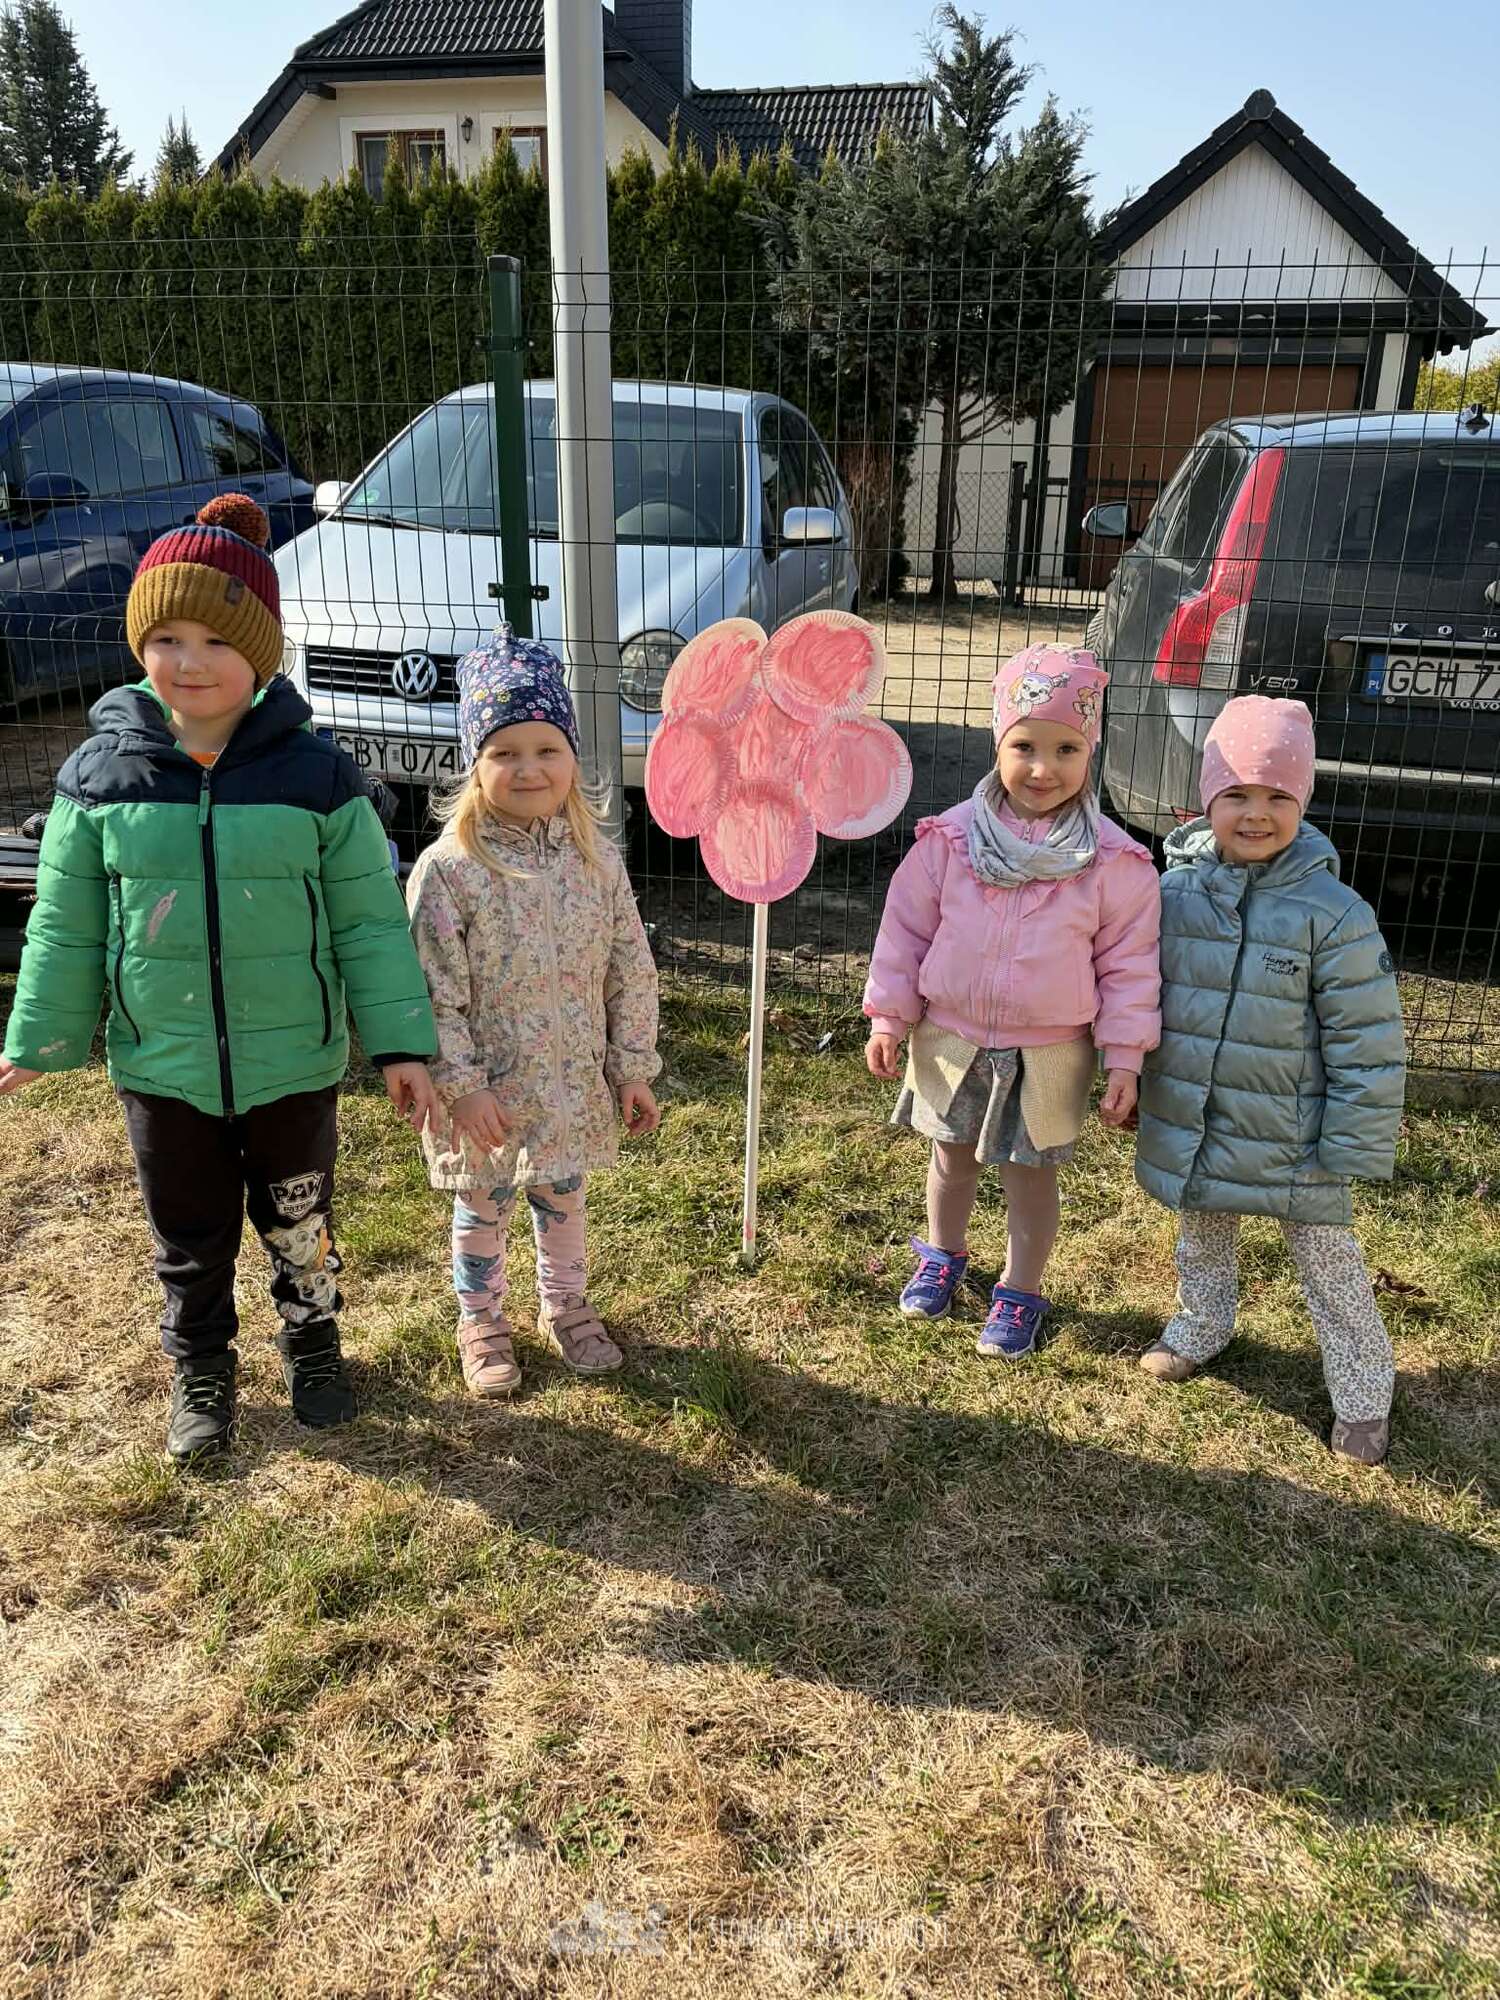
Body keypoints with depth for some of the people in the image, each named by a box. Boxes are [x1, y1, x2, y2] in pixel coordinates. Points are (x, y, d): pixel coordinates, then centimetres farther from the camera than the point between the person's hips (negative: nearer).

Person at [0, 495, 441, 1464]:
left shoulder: (317, 774, -11)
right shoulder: (102, 773, -6)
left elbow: (370, 922, -7)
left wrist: (401, 1042, -8)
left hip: (293, 1061, -1)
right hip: (161, 1067, 1)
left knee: (299, 1227, 19)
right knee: (190, 1241, 19)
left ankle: (313, 1344, 46)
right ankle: (202, 1375, 43)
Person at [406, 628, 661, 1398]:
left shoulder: (595, 858, -5)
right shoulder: (447, 869, -18)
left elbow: (631, 973, 1)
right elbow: (434, 993, -16)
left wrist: (633, 1068, 1)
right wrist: (460, 1087, -17)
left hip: (574, 1084, 3)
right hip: (488, 1091, -3)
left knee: (564, 1199, 22)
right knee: (483, 1209, 17)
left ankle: (566, 1303, 45)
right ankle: (481, 1321, 40)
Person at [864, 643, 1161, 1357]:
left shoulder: (1113, 861, -12)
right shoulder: (950, 839, -9)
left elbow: (1128, 962, -7)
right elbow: (906, 926, -1)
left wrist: (1124, 1058, -8)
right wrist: (890, 1016, 0)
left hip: (1049, 1052, -2)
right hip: (951, 1038, 2)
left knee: (1030, 1174, 12)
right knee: (951, 1156, 21)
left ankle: (1020, 1294, 33)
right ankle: (942, 1255, 47)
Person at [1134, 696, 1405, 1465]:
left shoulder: (1332, 912, -17)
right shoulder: (1173, 891, -6)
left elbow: (1367, 1042, -13)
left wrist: (1354, 1146, -12)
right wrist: (1126, 1079, 11)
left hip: (1291, 1138, -3)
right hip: (1189, 1128, 4)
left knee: (1328, 1263, 11)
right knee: (1201, 1241, 25)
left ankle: (1363, 1393, 30)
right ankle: (1202, 1328, 51)